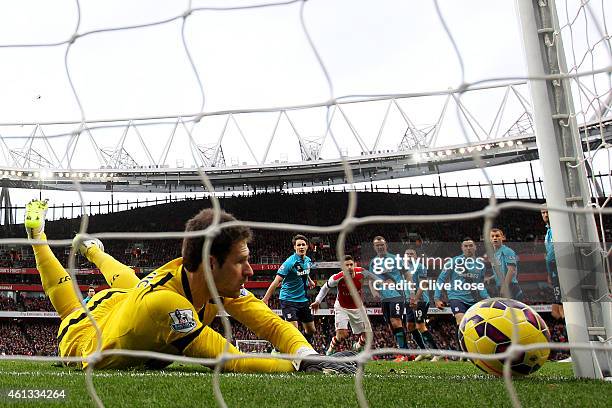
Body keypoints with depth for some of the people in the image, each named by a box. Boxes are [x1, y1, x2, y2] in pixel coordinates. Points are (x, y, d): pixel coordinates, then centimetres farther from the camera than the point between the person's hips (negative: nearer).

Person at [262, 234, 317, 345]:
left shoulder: (308, 261, 4)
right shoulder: (289, 262, -18)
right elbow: (276, 281, -22)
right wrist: (265, 299, -27)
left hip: (303, 299, 7)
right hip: (289, 300, -7)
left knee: (311, 330, 12)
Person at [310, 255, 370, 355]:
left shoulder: (361, 273, -21)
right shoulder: (337, 278, -27)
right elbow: (326, 286, -6)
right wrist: (318, 301, -5)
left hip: (357, 307, 3)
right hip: (342, 308, -3)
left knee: (366, 336, 6)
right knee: (342, 334, -22)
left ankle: (357, 347, 41)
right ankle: (330, 351, 7)